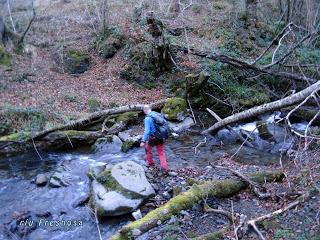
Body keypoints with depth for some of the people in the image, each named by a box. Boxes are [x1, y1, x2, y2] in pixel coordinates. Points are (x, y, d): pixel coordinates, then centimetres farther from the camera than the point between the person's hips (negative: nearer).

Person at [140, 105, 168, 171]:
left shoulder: (147, 118, -17)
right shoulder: (158, 114, 3)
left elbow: (147, 131, -24)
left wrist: (143, 141, -21)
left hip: (153, 138, -5)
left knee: (147, 148, 22)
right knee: (161, 152, 13)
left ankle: (150, 163, 35)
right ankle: (164, 168, 10)